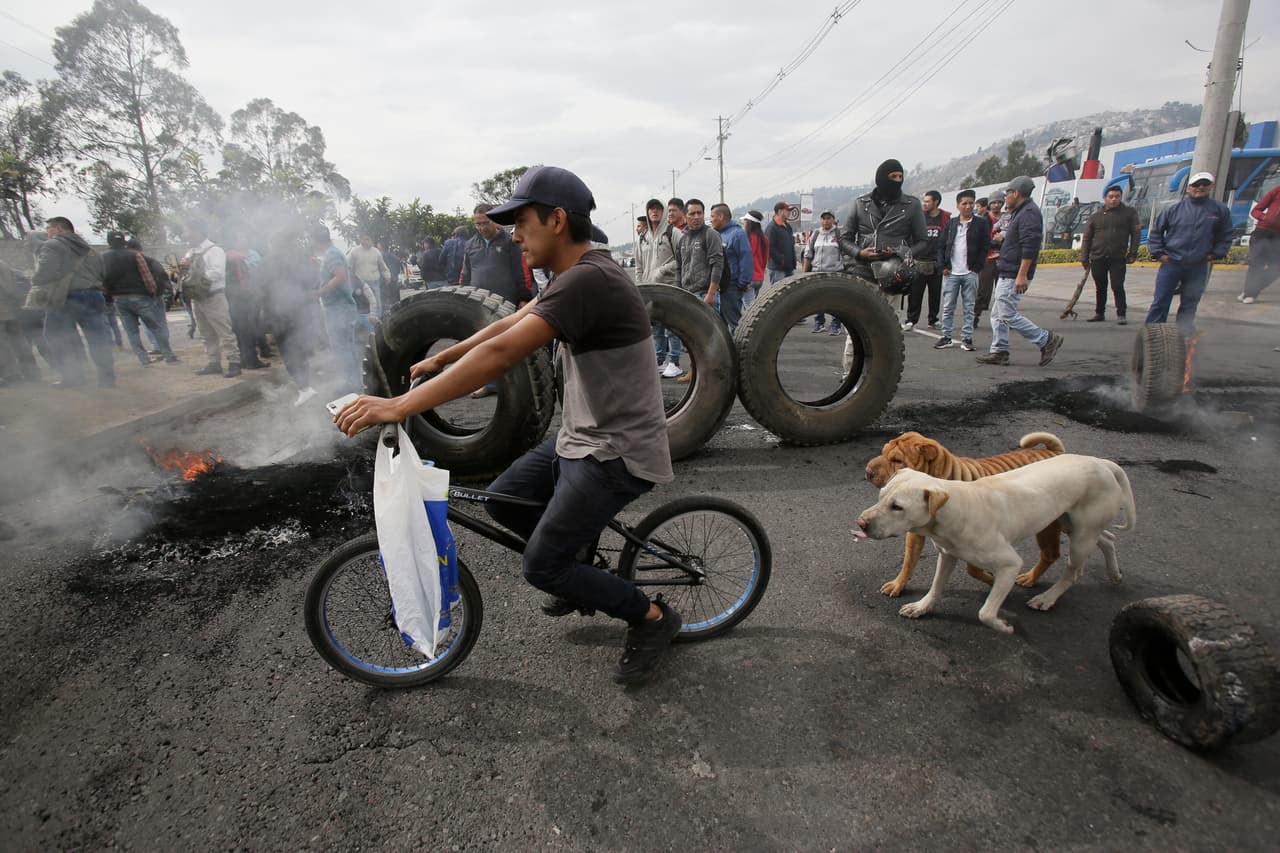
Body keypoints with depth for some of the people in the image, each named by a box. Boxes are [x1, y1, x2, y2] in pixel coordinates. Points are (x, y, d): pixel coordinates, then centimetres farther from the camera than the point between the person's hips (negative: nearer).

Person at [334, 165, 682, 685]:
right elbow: (508, 324, 17)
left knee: (539, 566, -5)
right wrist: (442, 359, 17)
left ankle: (651, 618, 14)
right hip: (581, 438, 9)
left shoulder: (588, 280, -24)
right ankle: (579, 574, 33)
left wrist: (400, 406, -30)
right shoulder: (577, 275, 9)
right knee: (501, 500, 14)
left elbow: (501, 353, -31)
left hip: (616, 453, -9)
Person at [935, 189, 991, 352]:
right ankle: (946, 337, 11)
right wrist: (943, 266, -1)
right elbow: (941, 246, 9)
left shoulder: (981, 223, 2)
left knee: (968, 308, 4)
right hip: (950, 273, 2)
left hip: (970, 273, -2)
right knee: (947, 307, 4)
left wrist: (976, 268, -7)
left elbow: (985, 247, 1)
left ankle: (967, 338, 9)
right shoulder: (951, 223, 8)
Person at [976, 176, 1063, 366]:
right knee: (998, 314, 12)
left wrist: (1022, 275, -27)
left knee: (1008, 315, -9)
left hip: (1014, 276, -11)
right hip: (1007, 274, 11)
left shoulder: (1029, 213, -15)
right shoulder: (1020, 212, 18)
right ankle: (999, 351, 16)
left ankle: (1047, 340, -1)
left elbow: (1030, 247, -24)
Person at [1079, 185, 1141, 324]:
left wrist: (1133, 253, -4)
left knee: (1117, 287, -6)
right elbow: (1086, 238, 9)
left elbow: (1136, 233, 4)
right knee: (1100, 288, 11)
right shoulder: (1095, 217, 9)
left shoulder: (1129, 212, 6)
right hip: (1097, 259, 2)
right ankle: (1099, 313, 21)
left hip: (1118, 258, -2)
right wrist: (1084, 258, 2)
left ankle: (1121, 314, 1)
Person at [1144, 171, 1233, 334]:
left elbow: (1225, 237, 13)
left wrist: (1215, 254, 2)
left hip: (1199, 267, 2)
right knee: (1160, 302, -3)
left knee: (1189, 305, 11)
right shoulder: (1173, 210, 0)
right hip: (1171, 264, -2)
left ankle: (1185, 335, 21)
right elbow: (1155, 232, 6)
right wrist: (1158, 253, -2)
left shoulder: (1220, 210, 5)